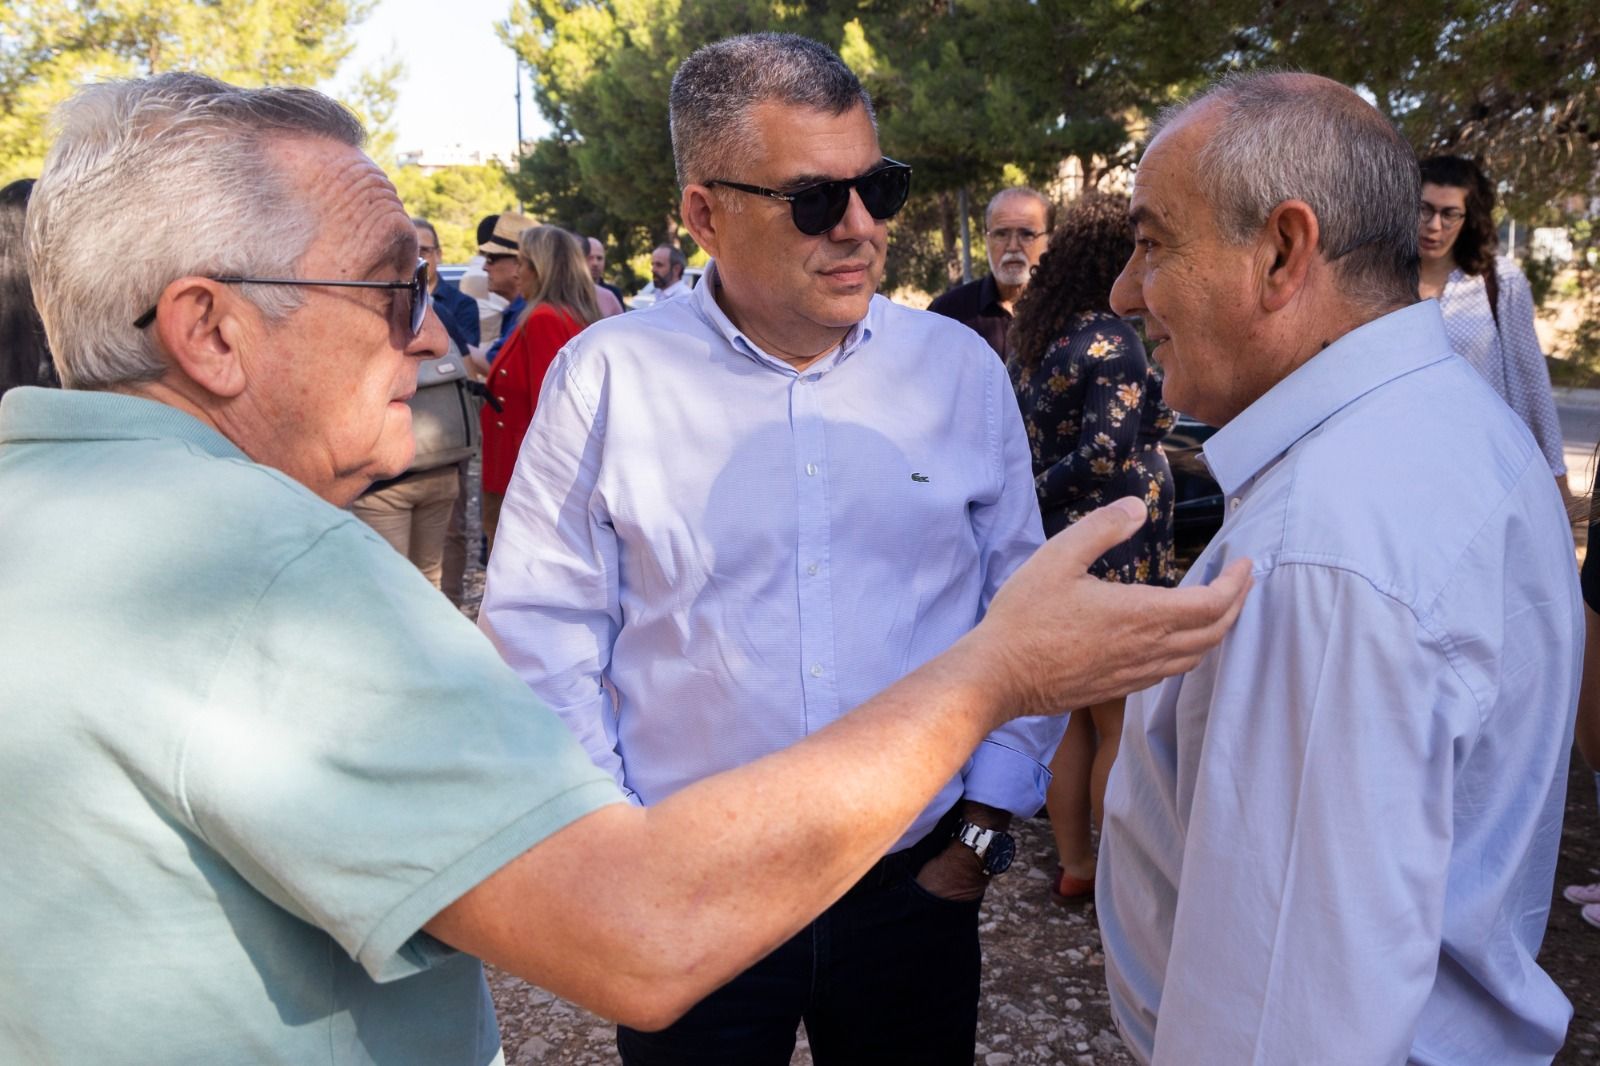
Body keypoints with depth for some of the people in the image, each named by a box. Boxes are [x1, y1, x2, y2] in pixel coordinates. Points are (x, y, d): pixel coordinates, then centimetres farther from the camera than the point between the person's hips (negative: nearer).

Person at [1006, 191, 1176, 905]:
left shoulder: (1035, 336, 8)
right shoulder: (1111, 341, -17)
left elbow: (1024, 441, 11)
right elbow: (1104, 455, -23)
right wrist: (1040, 492, -11)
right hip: (1113, 557, -8)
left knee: (1070, 717, 17)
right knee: (1120, 727, 5)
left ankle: (1074, 865, 28)